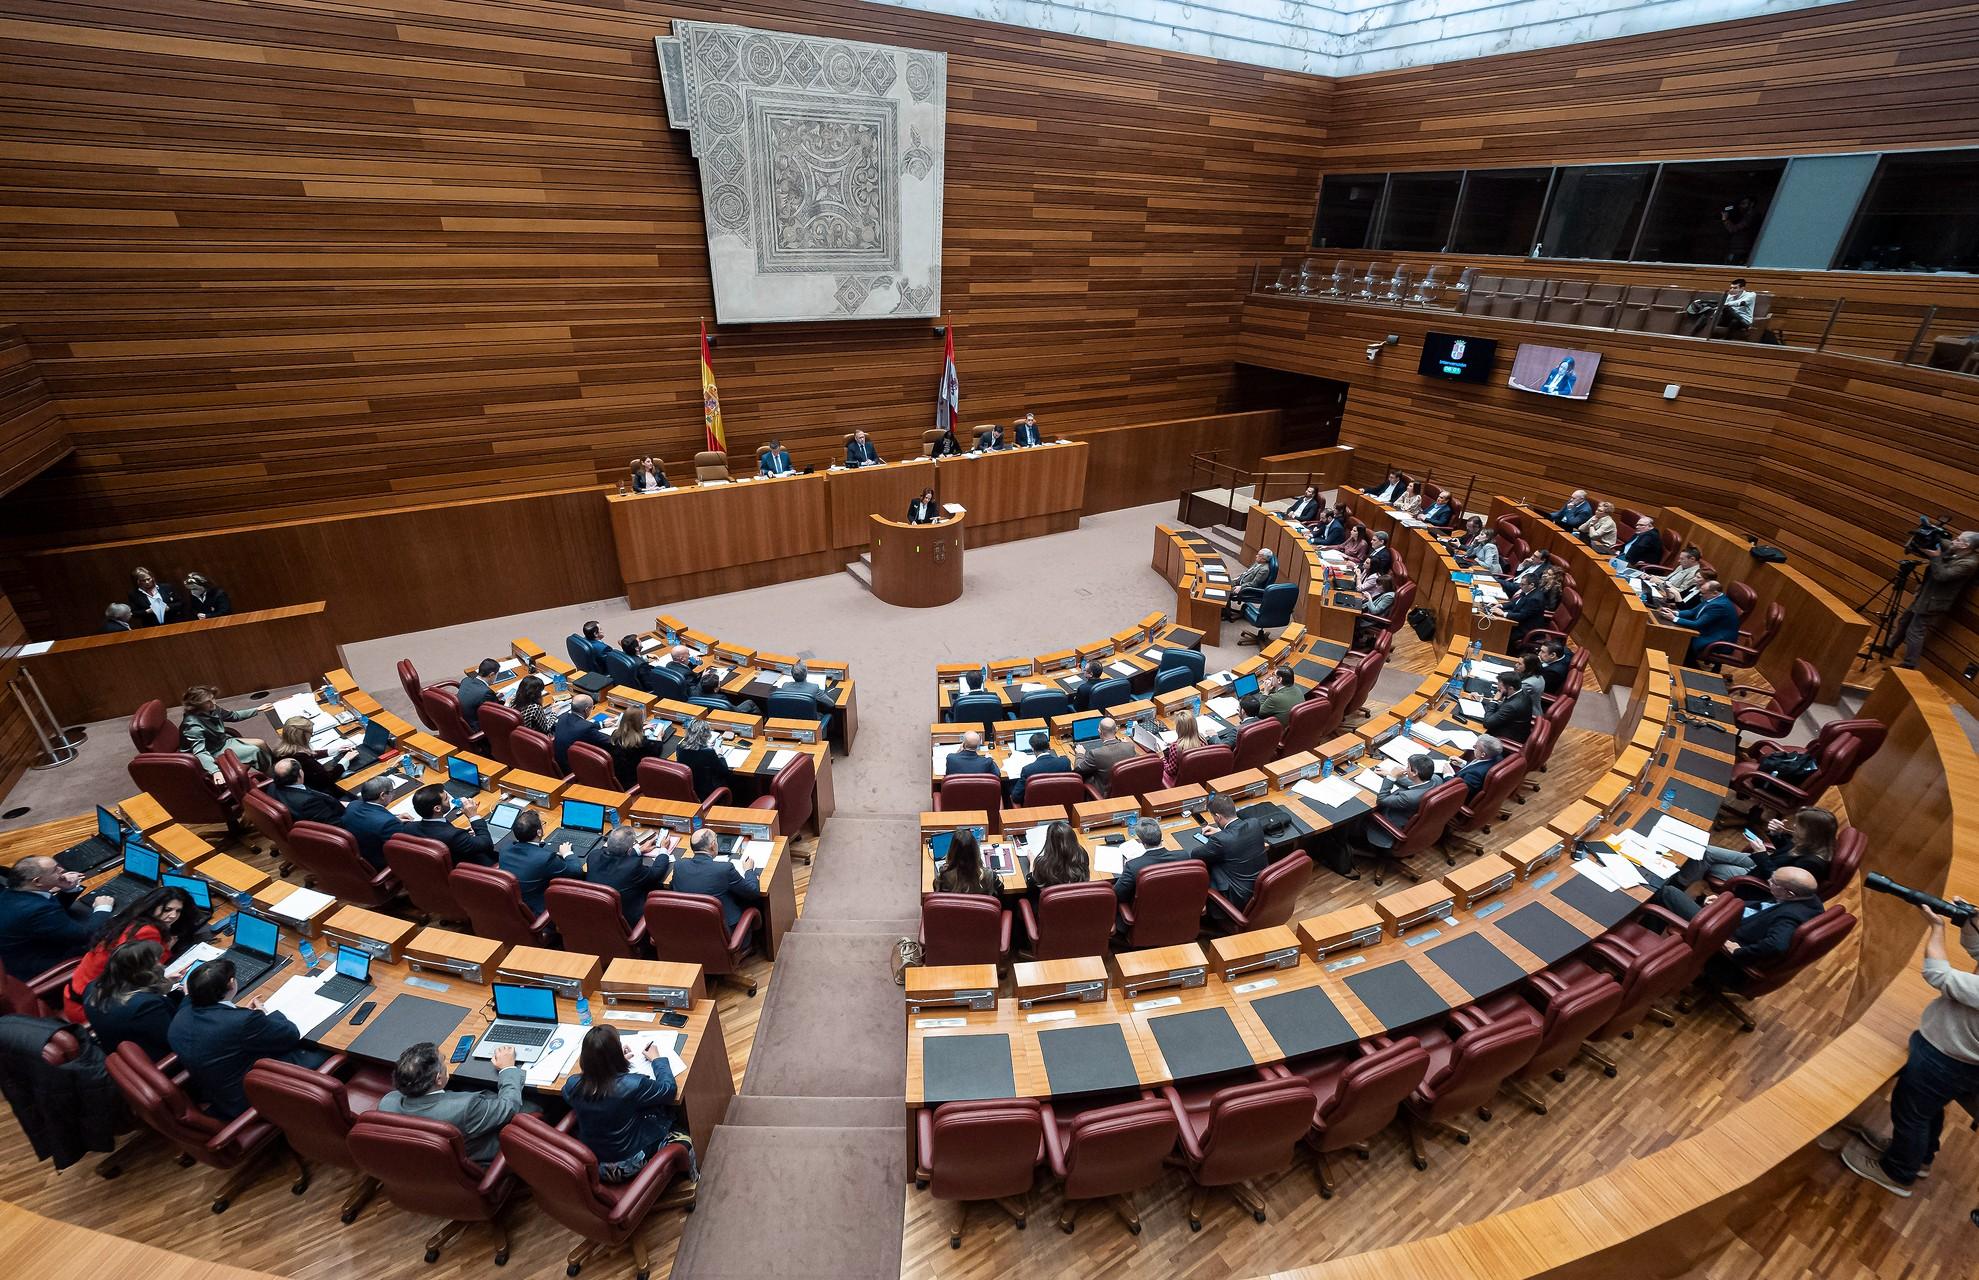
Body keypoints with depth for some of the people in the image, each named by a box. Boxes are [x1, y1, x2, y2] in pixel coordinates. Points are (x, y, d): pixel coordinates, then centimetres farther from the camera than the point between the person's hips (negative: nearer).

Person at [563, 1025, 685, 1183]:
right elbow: (670, 1089, -14)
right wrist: (657, 1059, 0)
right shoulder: (632, 1085, -32)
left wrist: (615, 1060, 9)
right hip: (627, 1165, -5)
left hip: (590, 1164, 5)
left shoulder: (572, 1085, -19)